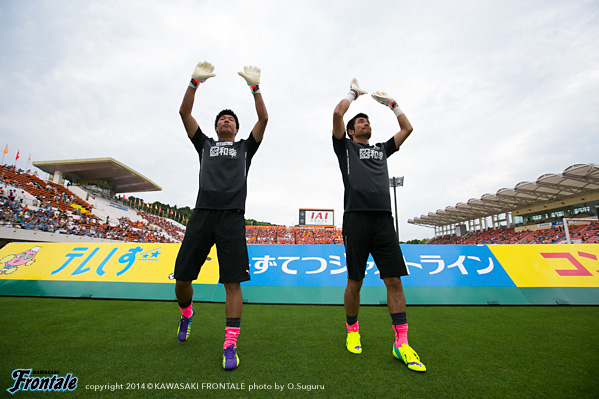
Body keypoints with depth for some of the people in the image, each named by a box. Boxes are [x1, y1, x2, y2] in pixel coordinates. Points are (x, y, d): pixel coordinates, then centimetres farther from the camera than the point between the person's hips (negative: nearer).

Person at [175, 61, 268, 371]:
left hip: (232, 217, -1)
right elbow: (184, 113, 19)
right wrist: (196, 81, 12)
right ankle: (186, 314, 36)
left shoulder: (245, 147, 23)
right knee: (182, 278, 4)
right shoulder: (205, 144, 26)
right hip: (202, 214, 2)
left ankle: (230, 346, 3)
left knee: (232, 281, -7)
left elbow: (263, 118, 14)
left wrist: (254, 86, 11)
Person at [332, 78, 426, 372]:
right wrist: (354, 92, 21)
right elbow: (337, 114, 5)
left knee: (394, 280, -1)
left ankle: (401, 343, 8)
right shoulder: (345, 146, 15)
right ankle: (352, 331, 23)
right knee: (355, 281, 2)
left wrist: (390, 102, 37)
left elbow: (407, 128, 32)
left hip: (383, 219, 4)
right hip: (356, 218, -4)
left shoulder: (382, 149, 27)